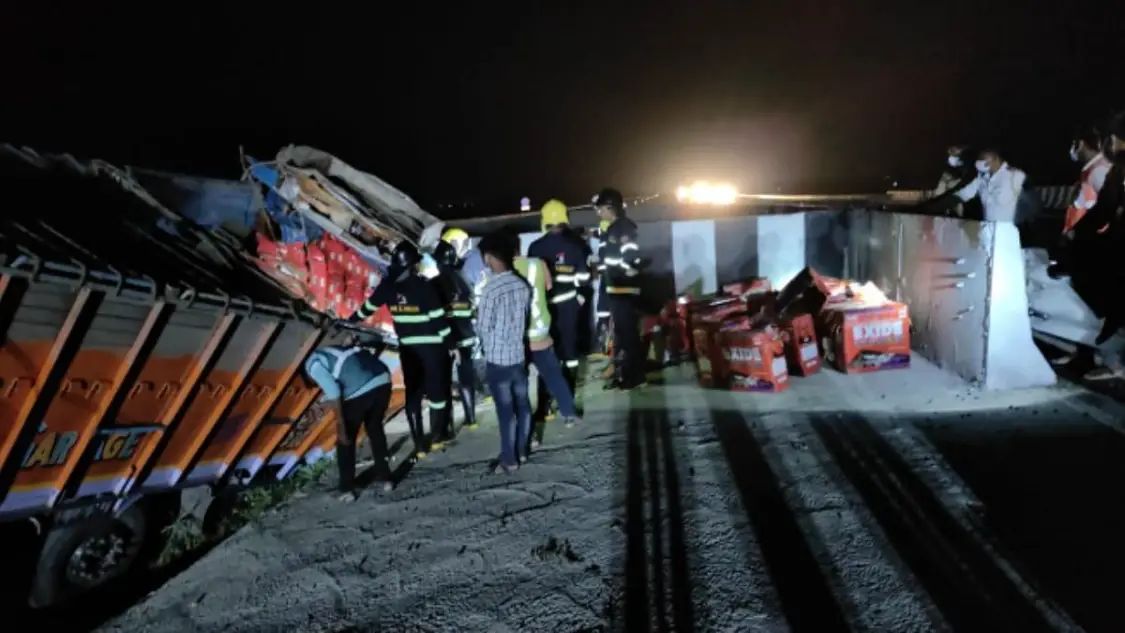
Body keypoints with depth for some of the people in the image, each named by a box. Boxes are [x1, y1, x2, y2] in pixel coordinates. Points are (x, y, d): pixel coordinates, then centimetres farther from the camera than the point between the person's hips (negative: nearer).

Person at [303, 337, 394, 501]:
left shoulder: (313, 364, 12)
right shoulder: (335, 352, 35)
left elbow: (332, 391, -5)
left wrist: (340, 424, -1)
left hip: (359, 392, -6)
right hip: (383, 381, 6)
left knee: (346, 440, 16)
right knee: (375, 429, 28)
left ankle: (347, 489, 24)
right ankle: (385, 478, 36)